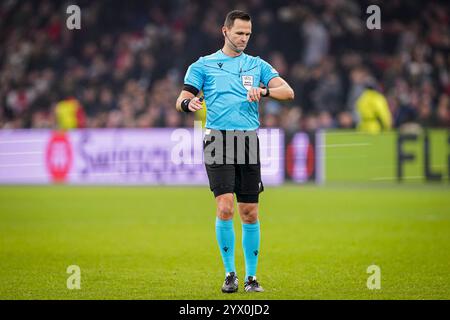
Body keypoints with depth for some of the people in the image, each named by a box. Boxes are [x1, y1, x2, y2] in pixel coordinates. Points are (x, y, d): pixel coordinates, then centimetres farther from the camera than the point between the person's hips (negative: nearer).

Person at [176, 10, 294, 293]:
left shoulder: (257, 65, 14)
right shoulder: (204, 65, 9)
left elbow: (288, 92, 5)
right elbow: (182, 99, 4)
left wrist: (264, 91, -15)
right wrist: (188, 103, -20)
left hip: (249, 141, 2)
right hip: (218, 140, -2)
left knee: (250, 213, 3)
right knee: (225, 206, -15)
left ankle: (252, 276, 13)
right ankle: (230, 273, -3)